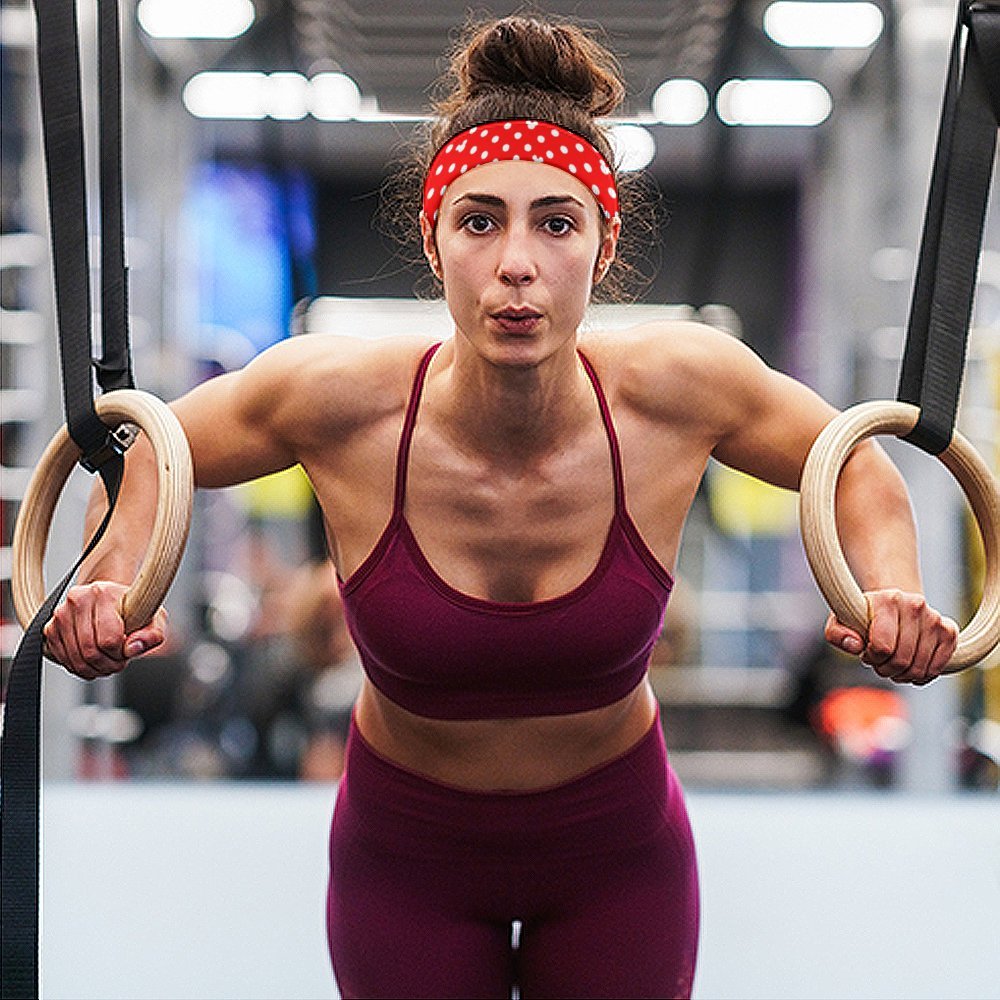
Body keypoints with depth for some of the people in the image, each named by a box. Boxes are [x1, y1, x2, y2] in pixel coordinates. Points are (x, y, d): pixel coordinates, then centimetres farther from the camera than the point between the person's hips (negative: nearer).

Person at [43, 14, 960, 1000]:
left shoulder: (679, 386, -24)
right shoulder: (336, 398, -25)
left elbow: (850, 463, -3)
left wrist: (893, 588, -22)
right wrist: (113, 573, -23)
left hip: (618, 852, 1)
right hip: (406, 854, 0)